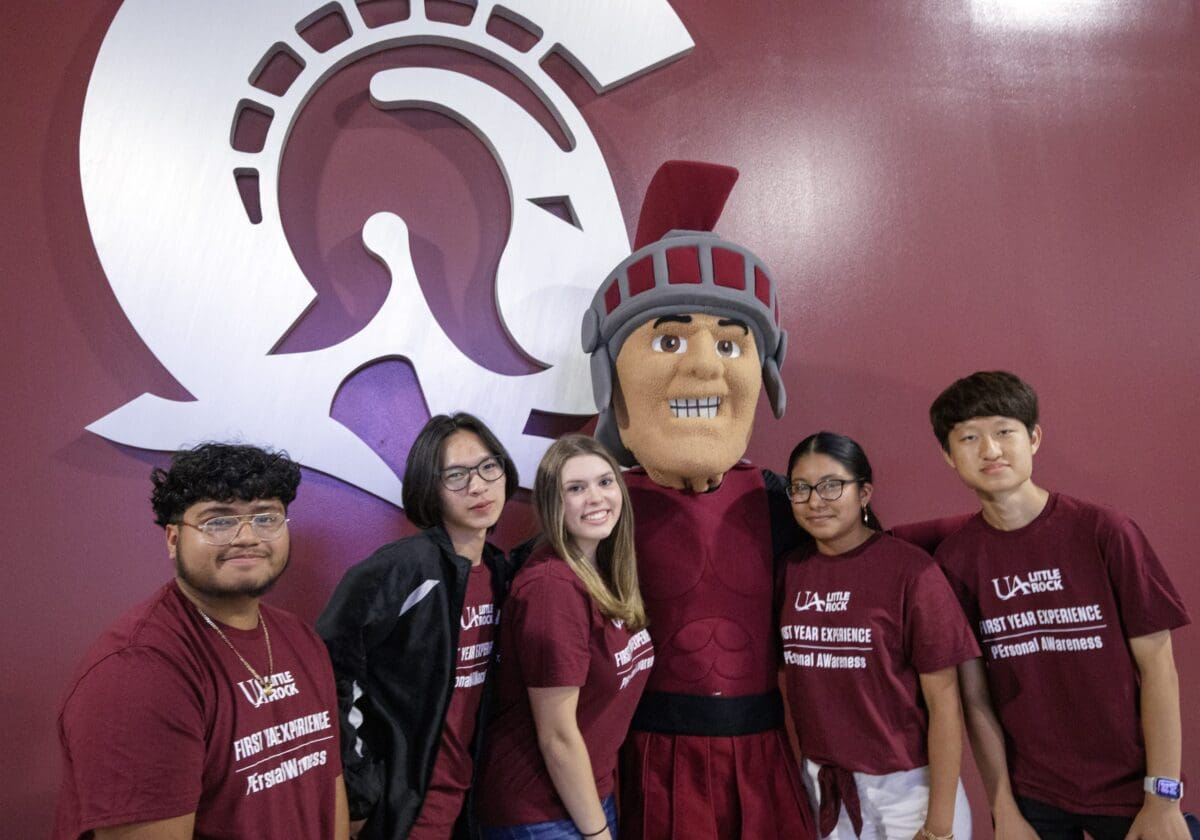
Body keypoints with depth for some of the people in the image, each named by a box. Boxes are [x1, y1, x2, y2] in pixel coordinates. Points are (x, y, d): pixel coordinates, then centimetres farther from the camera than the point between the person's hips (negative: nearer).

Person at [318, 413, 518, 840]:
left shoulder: (500, 569, 0)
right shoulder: (400, 568, -22)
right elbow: (326, 672, -21)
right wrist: (356, 795, -16)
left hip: (466, 791, 6)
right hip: (401, 802, -6)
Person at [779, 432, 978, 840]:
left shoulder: (910, 569, -15)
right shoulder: (790, 570, -4)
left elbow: (944, 701, -12)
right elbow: (792, 685, 4)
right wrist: (796, 785, 6)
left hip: (906, 788, -3)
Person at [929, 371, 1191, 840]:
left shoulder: (1105, 532, -12)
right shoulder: (954, 560, -8)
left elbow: (1156, 663, -8)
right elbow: (974, 696, -4)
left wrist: (1164, 796, -9)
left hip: (1129, 787, -1)